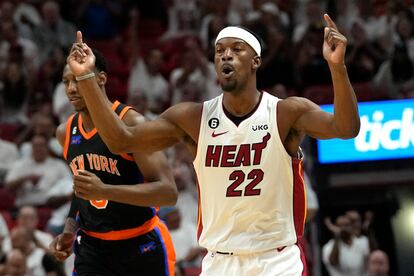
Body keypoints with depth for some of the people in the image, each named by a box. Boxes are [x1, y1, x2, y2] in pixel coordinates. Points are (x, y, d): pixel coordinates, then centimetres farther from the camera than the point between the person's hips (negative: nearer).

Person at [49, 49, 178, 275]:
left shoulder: (131, 123, -16)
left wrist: (104, 190, -33)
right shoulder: (65, 133, 5)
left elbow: (168, 192, -23)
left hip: (141, 246, -4)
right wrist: (70, 231, 8)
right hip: (92, 248, 5)